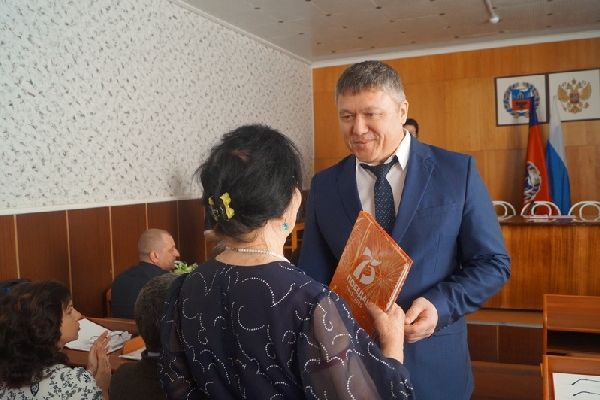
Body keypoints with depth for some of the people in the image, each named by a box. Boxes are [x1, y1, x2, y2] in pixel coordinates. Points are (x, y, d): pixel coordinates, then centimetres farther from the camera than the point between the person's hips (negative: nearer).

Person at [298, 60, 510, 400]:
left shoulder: (457, 171, -7)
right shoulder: (324, 186, -1)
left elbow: (493, 263, -3)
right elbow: (313, 275, 3)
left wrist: (440, 305, -19)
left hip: (433, 365, -1)